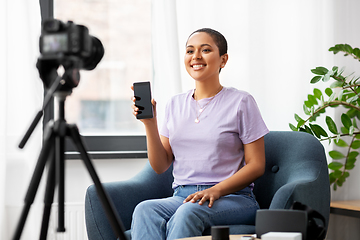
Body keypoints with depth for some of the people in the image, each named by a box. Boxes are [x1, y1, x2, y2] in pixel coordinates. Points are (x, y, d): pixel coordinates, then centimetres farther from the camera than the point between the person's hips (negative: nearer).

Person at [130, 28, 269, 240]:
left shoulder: (241, 102, 3)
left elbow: (256, 165, -1)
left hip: (232, 197, -3)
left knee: (188, 213, -37)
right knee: (145, 210, -30)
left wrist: (216, 190, -16)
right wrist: (150, 123, -2)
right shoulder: (175, 105, 16)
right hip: (182, 196, 4)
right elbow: (160, 166, 12)